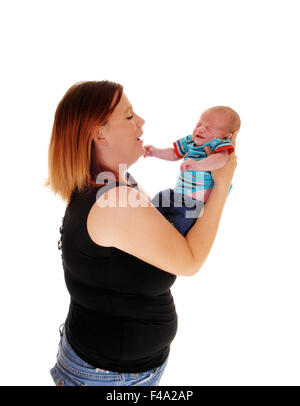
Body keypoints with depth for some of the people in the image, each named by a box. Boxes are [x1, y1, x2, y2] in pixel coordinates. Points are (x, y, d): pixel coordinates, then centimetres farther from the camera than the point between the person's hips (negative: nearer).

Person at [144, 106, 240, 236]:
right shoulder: (190, 141, 5)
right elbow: (174, 154, 21)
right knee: (160, 199, 17)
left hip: (202, 203, -7)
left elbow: (221, 158, -39)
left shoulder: (220, 143, -17)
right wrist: (156, 152, 9)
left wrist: (197, 165, -54)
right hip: (181, 196, 8)